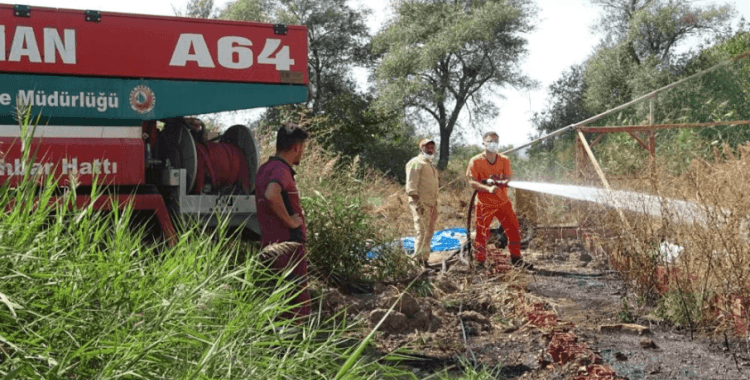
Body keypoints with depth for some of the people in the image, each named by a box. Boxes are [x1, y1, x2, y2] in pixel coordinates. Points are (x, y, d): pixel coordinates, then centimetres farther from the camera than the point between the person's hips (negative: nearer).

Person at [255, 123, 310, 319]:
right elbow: (271, 195, -37)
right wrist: (290, 221, -24)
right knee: (298, 304, -4)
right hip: (289, 244, -10)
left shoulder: (265, 168, 14)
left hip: (270, 243, 10)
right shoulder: (281, 170, -17)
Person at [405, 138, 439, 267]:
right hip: (420, 203, -9)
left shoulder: (430, 165, 23)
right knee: (422, 231, -14)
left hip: (431, 204, 9)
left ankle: (425, 260, 17)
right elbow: (411, 185, -14)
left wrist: (435, 205, 21)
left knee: (429, 233, 10)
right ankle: (418, 260, -13)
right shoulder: (416, 163, -6)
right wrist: (418, 203, -22)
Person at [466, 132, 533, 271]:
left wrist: (499, 181, -26)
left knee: (513, 229, 2)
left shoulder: (504, 160, 4)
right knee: (482, 233, -1)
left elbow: (509, 179, -2)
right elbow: (472, 182, -12)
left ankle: (516, 258, 16)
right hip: (484, 204, -3)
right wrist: (488, 188, -28)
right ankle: (479, 262, 12)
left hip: (503, 202, 3)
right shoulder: (475, 161, -6)